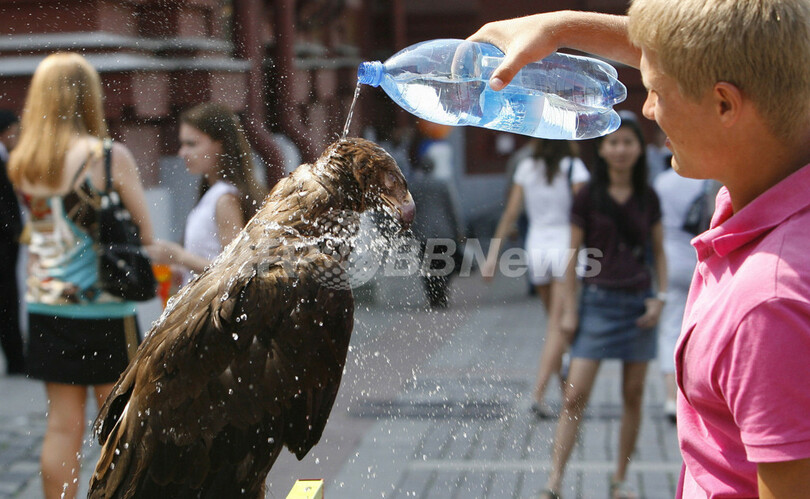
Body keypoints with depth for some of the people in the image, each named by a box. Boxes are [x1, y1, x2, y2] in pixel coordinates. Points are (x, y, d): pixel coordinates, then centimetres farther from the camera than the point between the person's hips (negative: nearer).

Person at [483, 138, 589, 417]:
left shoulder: (526, 168, 3)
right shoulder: (574, 167, -6)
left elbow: (511, 213, 2)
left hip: (536, 247, 4)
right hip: (565, 246, -4)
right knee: (559, 327, -4)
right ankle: (539, 394, -15)